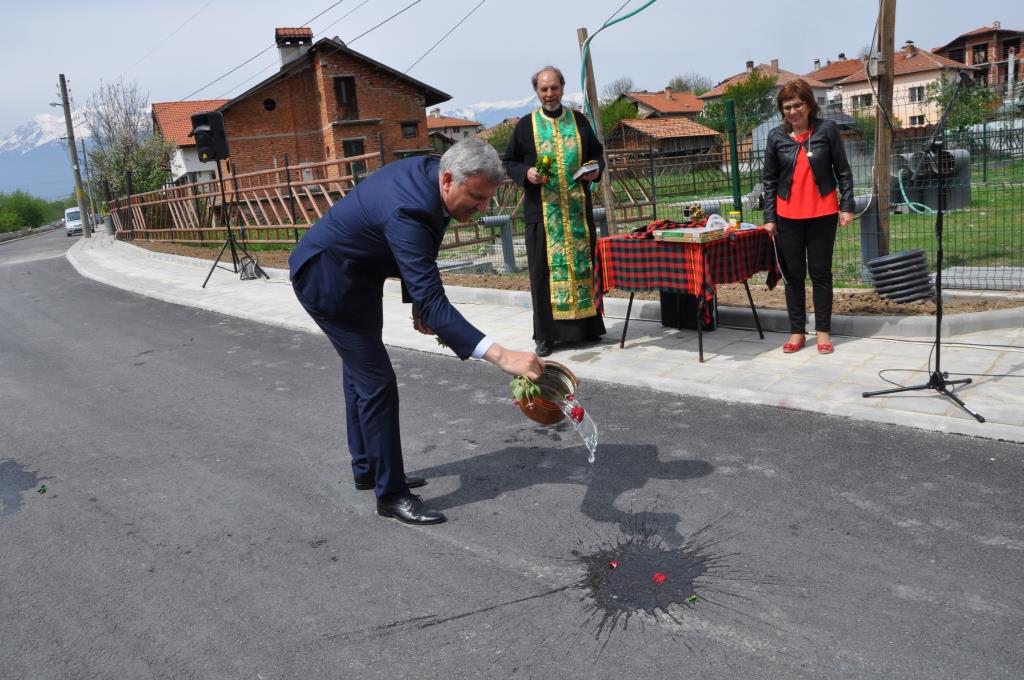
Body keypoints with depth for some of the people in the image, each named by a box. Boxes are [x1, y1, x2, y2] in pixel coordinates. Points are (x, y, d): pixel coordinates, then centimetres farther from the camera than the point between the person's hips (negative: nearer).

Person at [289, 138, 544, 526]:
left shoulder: (428, 172, -11)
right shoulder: (407, 212, -38)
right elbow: (433, 304, -44)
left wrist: (418, 299, 3)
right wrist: (500, 355, -52)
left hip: (355, 273, 10)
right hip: (328, 281, -10)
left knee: (361, 373, 20)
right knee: (376, 382, -8)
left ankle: (367, 468, 37)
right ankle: (390, 494, 5)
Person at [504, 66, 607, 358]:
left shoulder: (578, 120, 9)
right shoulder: (525, 125, 5)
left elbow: (597, 152, 17)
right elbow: (510, 162, 7)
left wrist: (596, 169, -5)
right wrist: (526, 173, -13)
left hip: (578, 208, 2)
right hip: (542, 210, -2)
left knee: (583, 263, 6)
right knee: (544, 268, -2)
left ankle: (587, 325, 16)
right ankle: (545, 334, 4)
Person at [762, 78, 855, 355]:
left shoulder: (827, 130, -3)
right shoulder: (776, 137, 1)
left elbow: (843, 171, 1)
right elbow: (770, 180, 5)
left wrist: (847, 206, -5)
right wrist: (769, 217, 1)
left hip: (822, 214, -2)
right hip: (788, 215, 2)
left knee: (820, 272, 5)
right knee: (793, 273, 7)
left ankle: (823, 331, 14)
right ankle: (797, 331, 15)